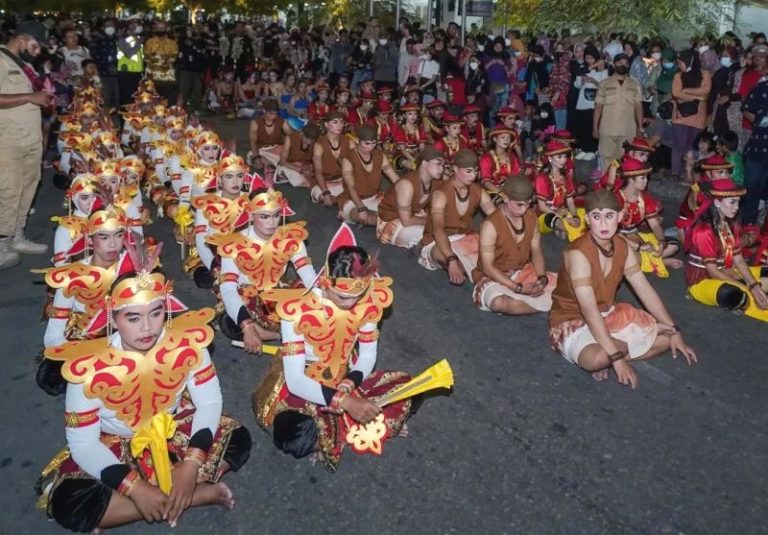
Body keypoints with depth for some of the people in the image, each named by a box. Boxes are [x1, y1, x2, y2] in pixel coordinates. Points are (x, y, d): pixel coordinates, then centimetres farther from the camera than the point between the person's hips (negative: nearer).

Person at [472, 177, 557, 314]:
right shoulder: (491, 225, -22)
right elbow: (487, 267, -21)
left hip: (524, 271, 5)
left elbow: (536, 252, 4)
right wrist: (519, 288, -28)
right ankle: (550, 304, -19)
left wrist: (542, 278, -16)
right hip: (495, 277, -5)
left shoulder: (531, 216, -3)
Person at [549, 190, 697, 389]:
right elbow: (589, 311, -33)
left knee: (666, 337, 1)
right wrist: (616, 357, -36)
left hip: (609, 314, 8)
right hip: (573, 320, -7)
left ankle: (608, 360, -5)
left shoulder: (622, 247, -4)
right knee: (595, 358, -37)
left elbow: (645, 290, 2)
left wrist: (674, 331, -2)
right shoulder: (578, 253, -28)